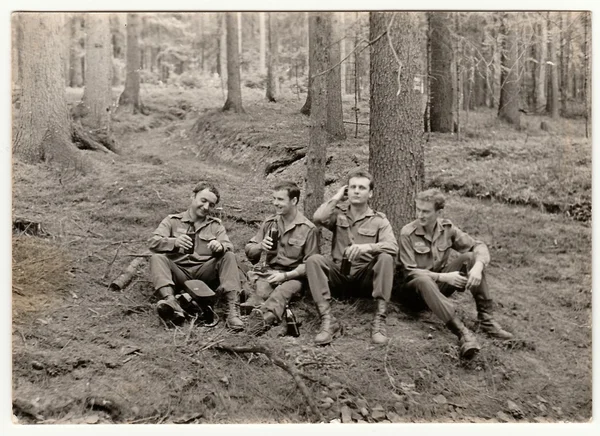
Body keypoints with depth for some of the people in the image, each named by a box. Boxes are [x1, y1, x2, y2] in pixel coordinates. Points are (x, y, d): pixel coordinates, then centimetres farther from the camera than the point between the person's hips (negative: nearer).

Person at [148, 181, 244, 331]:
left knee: (229, 257, -21)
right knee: (157, 258, -25)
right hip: (178, 272, 0)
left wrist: (220, 247, -24)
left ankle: (233, 310, -35)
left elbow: (229, 247, 2)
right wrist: (174, 242, -21)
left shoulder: (216, 225, 19)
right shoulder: (172, 220, 15)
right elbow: (153, 242, 0)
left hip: (205, 274, 1)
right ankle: (171, 302, -50)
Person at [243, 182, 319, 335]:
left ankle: (266, 316, -60)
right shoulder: (269, 223, 12)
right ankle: (255, 313, -57)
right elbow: (249, 252, 17)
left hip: (294, 276, -4)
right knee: (261, 289, -31)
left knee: (282, 291, -36)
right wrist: (260, 247, -7)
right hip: (269, 271, 4)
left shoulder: (308, 229, -2)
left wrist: (285, 275, -16)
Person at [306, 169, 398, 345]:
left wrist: (367, 247, -32)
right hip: (339, 275, 1)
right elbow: (318, 218, -15)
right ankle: (328, 320, -29)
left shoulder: (379, 220, 4)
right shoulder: (339, 214, 8)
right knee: (314, 260, -25)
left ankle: (379, 320, -28)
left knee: (386, 257, -29)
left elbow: (393, 247, -14)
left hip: (365, 278, -1)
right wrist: (337, 197, -2)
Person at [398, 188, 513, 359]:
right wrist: (444, 277, -27)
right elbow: (410, 271, -17)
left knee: (470, 257, -17)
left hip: (442, 281, 5)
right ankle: (463, 333, -50)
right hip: (416, 286, -4)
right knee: (422, 279, -40)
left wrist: (478, 267, -27)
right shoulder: (408, 233, -15)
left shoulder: (447, 228, -3)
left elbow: (479, 246, -4)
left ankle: (487, 319, -21)